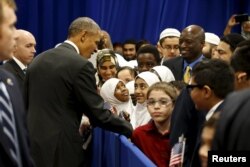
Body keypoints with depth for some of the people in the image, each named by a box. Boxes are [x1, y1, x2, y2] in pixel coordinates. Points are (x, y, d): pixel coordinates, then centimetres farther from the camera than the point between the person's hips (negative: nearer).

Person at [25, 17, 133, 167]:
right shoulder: (81, 65, -12)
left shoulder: (38, 60, 10)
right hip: (61, 150, -7)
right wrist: (129, 128, 1)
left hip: (32, 145, 7)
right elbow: (97, 113, -12)